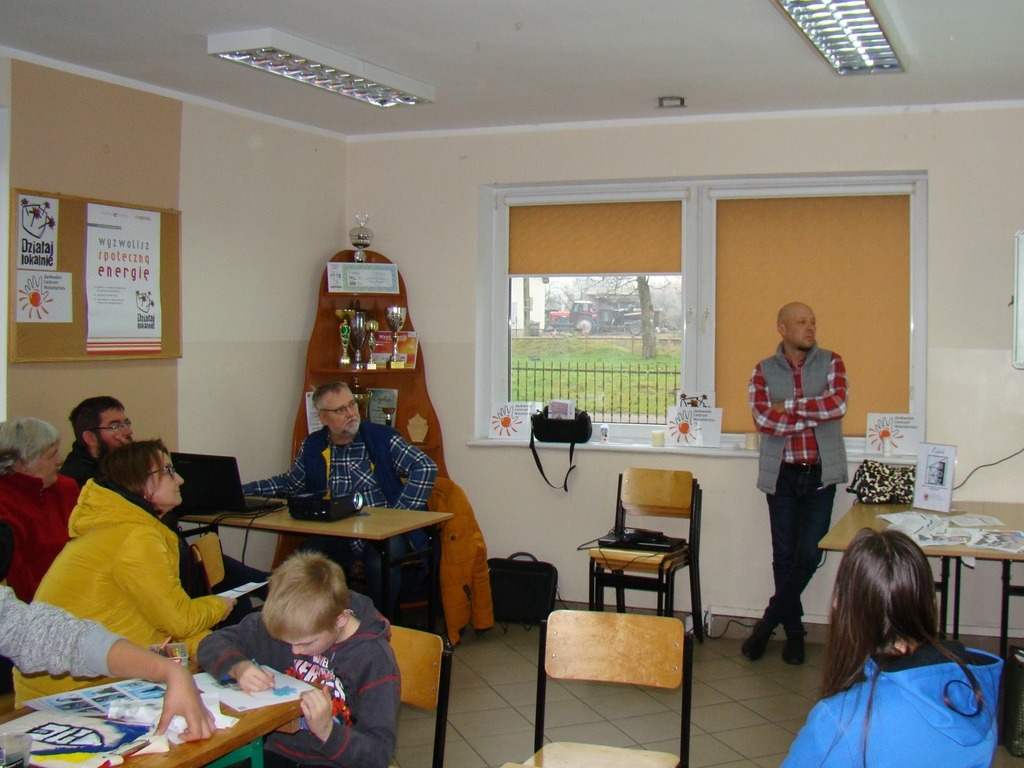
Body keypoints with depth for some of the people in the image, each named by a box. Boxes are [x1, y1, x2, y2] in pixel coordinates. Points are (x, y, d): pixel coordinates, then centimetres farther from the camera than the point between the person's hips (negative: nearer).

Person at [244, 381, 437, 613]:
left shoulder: (382, 437, -1)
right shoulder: (313, 446, 10)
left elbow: (426, 467, -7)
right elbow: (290, 482, 25)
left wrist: (398, 513, -13)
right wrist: (242, 490, 15)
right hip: (336, 534, 3)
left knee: (382, 565, -34)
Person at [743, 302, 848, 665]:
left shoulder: (831, 362, 4)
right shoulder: (764, 371, 3)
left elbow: (838, 403, -14)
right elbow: (763, 420, -12)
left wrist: (788, 408, -12)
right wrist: (816, 413, -13)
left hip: (820, 472, 0)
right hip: (782, 473, 0)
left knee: (809, 554, -6)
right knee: (784, 555, 6)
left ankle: (767, 623, 10)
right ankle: (794, 632, 21)